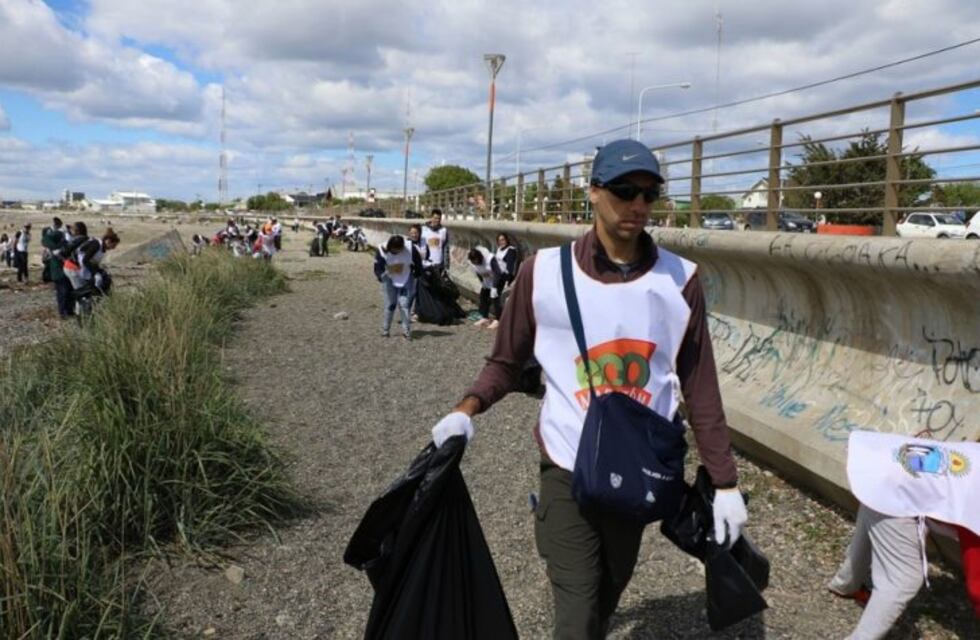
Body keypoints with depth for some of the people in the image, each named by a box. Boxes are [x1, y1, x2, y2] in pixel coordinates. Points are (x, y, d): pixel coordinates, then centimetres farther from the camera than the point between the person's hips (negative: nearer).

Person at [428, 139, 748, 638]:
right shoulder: (544, 271, -11)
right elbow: (507, 362, -1)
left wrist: (724, 482, 0)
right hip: (568, 470, -2)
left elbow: (701, 390, -2)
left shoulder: (679, 281, -6)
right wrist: (467, 408, -19)